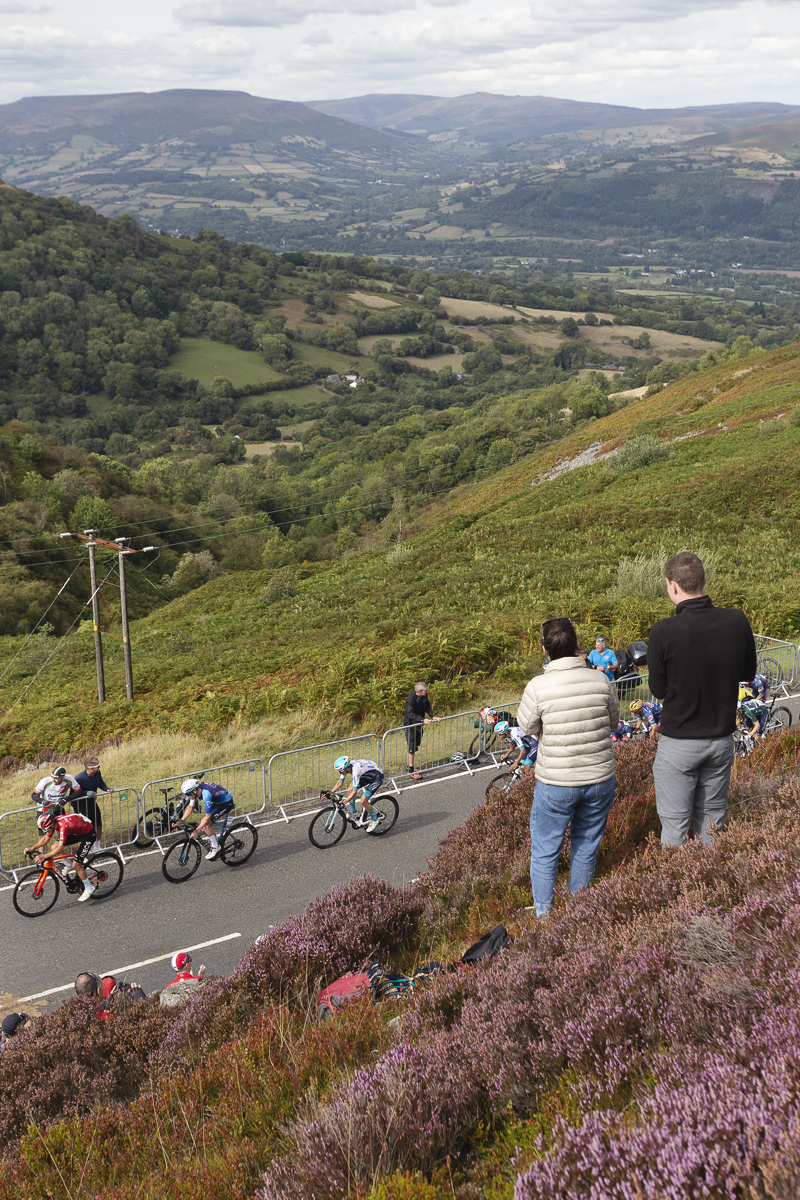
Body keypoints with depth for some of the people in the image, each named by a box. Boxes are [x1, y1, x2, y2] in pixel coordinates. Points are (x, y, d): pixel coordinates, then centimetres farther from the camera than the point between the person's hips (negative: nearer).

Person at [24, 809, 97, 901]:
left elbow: (60, 849, -39)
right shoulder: (53, 822, -10)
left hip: (88, 834, -9)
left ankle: (89, 888, 9)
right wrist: (32, 848, -7)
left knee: (76, 865, -10)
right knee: (53, 847, -4)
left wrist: (43, 856, -40)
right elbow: (46, 838, 4)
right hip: (77, 832, 9)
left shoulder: (63, 826, -35)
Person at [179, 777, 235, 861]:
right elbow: (190, 807, 3)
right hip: (217, 802, 8)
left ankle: (215, 848, -3)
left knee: (205, 824, -18)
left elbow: (208, 817, -34)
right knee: (203, 827, 0)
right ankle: (217, 841, 22)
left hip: (227, 803, -8)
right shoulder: (194, 791, -12)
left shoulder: (206, 793, -36)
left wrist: (197, 830, -36)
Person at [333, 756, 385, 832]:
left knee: (363, 801, -14)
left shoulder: (355, 770, -37)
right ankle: (353, 813, 19)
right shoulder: (346, 767, -14)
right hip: (367, 775, 9)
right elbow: (340, 782, 2)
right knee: (349, 791, -1)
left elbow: (354, 792, -32)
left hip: (377, 776, -9)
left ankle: (375, 820, 8)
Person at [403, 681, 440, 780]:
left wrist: (433, 716, -7)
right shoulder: (410, 698, -27)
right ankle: (412, 772, 3)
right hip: (410, 725, -8)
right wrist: (423, 720, -37)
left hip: (418, 725, 8)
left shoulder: (424, 696, -5)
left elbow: (427, 707, 9)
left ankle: (410, 766, 33)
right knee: (412, 748, -3)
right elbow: (411, 714, -31)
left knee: (415, 747, 18)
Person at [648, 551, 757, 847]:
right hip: (722, 739, 4)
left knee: (675, 826, 8)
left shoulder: (663, 632, -20)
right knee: (712, 820, 19)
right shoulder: (737, 621, -10)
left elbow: (658, 689, -8)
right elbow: (749, 672, 6)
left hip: (678, 743, -4)